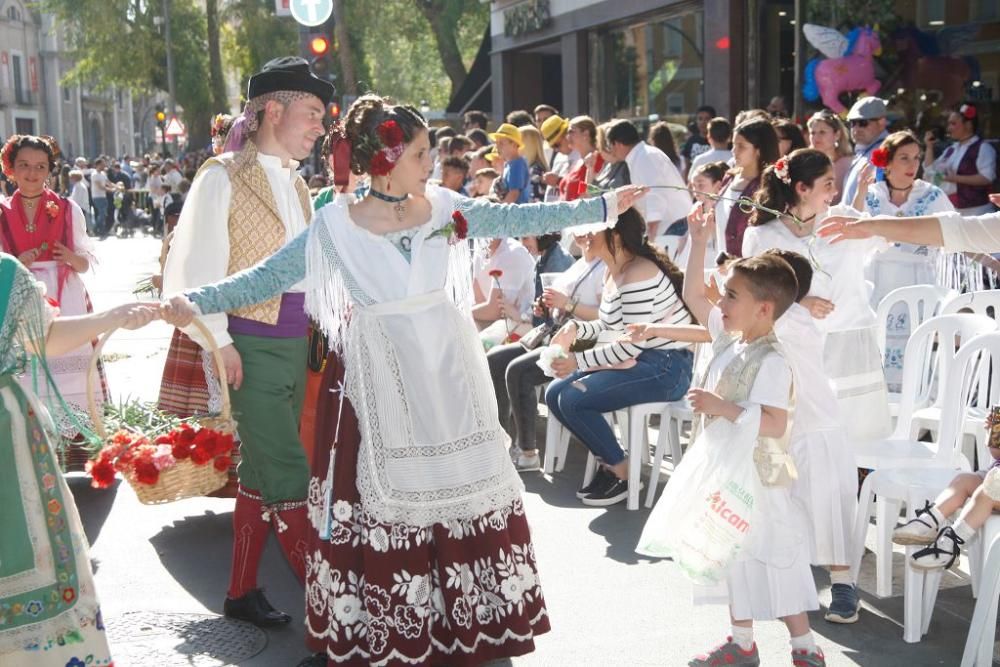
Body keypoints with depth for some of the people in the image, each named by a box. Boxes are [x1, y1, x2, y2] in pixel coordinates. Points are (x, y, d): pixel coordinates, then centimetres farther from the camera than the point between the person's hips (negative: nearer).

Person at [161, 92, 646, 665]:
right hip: (381, 382, -3)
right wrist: (196, 303, -17)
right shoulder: (336, 226, -8)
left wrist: (602, 206, 8)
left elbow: (519, 219, 7)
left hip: (447, 374, 4)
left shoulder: (444, 207, 1)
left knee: (463, 485, 10)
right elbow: (269, 277, -7)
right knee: (384, 498, 5)